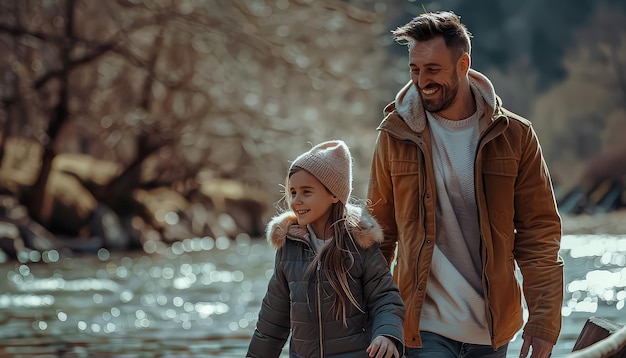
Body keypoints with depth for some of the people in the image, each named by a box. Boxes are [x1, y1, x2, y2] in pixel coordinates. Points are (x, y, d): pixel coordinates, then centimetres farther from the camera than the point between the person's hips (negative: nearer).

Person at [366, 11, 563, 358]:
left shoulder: (513, 136, -1)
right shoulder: (396, 136, -1)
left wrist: (543, 322, -7)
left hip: (492, 328, 1)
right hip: (426, 325, -1)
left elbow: (539, 235, -1)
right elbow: (380, 233, 7)